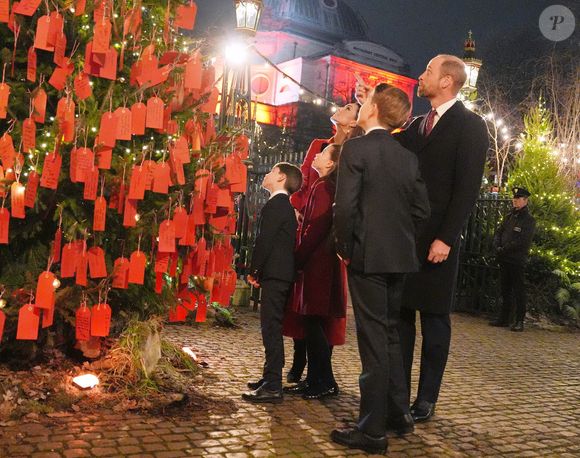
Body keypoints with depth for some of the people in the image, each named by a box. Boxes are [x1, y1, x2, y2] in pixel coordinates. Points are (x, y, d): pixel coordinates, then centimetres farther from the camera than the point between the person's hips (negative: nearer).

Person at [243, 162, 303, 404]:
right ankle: (271, 377, 25)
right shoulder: (285, 205, 20)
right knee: (272, 327, 16)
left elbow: (264, 241, -17)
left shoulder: (275, 204, -11)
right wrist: (259, 271, 16)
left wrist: (254, 271, -7)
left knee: (271, 328, -9)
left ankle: (273, 387, -8)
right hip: (280, 275, 10)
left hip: (274, 275, -10)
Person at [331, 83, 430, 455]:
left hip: (367, 256, -6)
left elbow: (345, 205, -16)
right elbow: (422, 209, 8)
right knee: (390, 332, 19)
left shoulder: (356, 148, -9)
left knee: (373, 338, -3)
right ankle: (398, 410, 30)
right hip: (400, 257, 6)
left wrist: (345, 247, -5)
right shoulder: (409, 157, 9)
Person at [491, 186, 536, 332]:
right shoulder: (509, 216, 15)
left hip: (517, 261, -7)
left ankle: (519, 321, 3)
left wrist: (504, 249, -14)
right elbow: (498, 233, 13)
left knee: (518, 291, -2)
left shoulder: (529, 220, -5)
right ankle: (504, 318, 18)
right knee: (505, 290, 11)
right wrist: (498, 246, -5)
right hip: (504, 259, 7)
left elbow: (523, 241, -15)